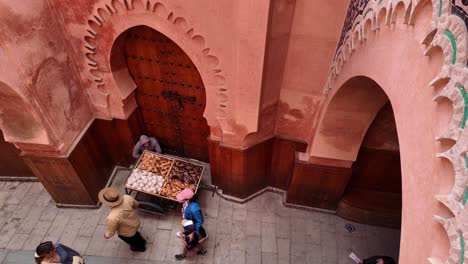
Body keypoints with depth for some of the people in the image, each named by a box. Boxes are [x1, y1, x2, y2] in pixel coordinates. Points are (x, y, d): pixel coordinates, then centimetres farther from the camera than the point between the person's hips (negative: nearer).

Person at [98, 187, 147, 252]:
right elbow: (136, 204, -9)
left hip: (127, 233, -4)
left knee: (130, 240, 32)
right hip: (136, 222, 4)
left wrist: (107, 235, -1)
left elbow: (111, 232, -23)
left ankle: (140, 247, 60)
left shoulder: (112, 217, -44)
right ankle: (142, 241, 64)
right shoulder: (127, 198, -32)